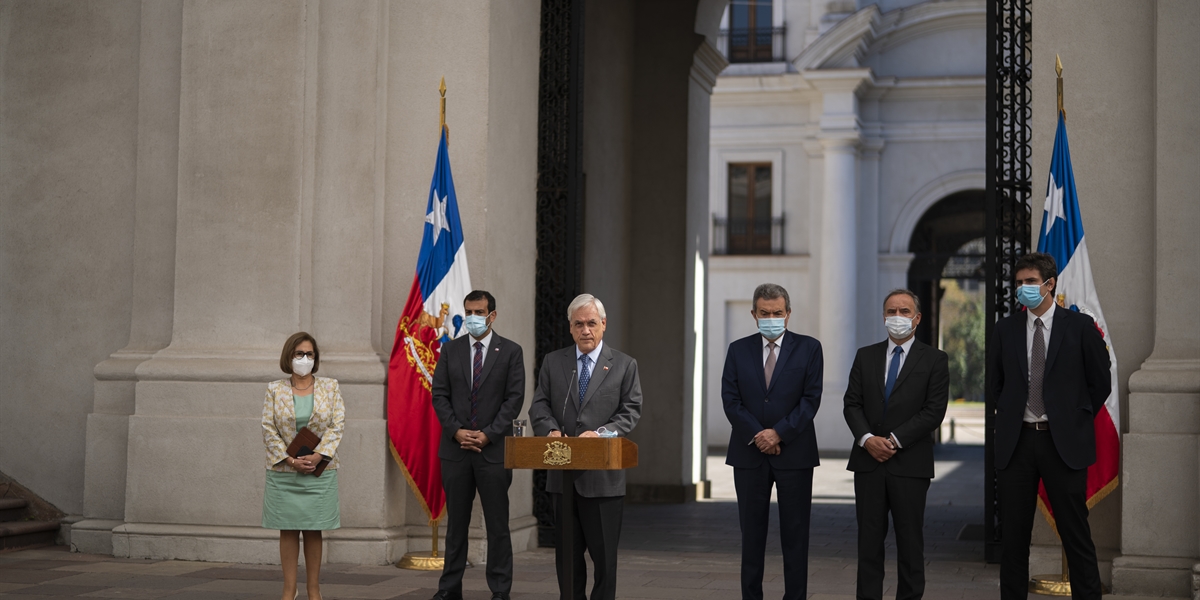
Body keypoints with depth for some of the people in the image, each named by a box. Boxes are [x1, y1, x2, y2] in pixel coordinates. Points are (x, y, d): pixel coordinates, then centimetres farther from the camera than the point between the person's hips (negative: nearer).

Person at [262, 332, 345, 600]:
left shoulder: (330, 387, 5)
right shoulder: (275, 390, 4)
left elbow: (337, 425, -2)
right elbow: (269, 429, -1)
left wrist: (317, 456, -14)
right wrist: (290, 460, -11)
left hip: (320, 471, 0)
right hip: (284, 472, 0)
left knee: (314, 530, 3)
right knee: (288, 530, 2)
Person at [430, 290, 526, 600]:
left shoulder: (510, 351, 1)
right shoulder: (450, 350, 8)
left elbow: (514, 398, -4)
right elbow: (439, 395, 4)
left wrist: (487, 435, -12)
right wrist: (457, 431, -9)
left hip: (494, 449, -2)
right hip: (455, 447, 2)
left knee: (497, 525, 1)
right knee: (456, 522, 9)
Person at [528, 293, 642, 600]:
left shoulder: (624, 365, 5)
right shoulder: (552, 362, 11)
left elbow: (631, 411, -1)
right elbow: (539, 405, 7)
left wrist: (601, 433, -18)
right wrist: (550, 429, -14)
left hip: (604, 474, -2)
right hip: (563, 474, 2)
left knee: (604, 552, 2)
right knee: (567, 552, 9)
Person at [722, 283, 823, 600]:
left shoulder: (809, 348, 2)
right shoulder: (738, 350, 7)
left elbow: (811, 399, -5)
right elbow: (730, 399, 0)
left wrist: (779, 433, -14)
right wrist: (758, 436, -11)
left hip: (794, 452, -2)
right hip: (749, 453, 2)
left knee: (795, 533, 1)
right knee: (752, 532, 6)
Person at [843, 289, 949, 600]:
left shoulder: (934, 360, 1)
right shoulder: (865, 356, 11)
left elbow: (934, 411, -7)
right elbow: (852, 403, 7)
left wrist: (894, 440, -13)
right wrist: (868, 439, -11)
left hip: (910, 463, -3)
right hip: (868, 461, 3)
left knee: (910, 539, 3)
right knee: (869, 538, 4)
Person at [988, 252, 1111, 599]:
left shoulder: (1080, 327, 0)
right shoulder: (1006, 329, 8)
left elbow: (1100, 383, 5)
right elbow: (994, 383, 18)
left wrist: (1074, 422, 4)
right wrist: (1011, 417, 10)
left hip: (1064, 443, -3)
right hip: (1016, 441, 3)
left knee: (1076, 534, -1)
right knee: (1013, 535, 6)